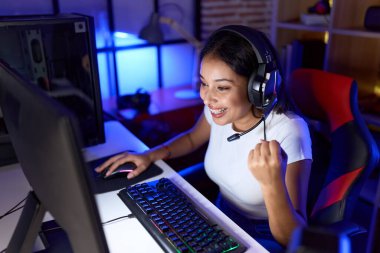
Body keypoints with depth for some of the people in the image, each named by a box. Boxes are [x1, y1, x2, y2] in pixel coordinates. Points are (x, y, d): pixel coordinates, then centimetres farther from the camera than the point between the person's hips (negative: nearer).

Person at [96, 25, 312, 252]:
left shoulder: (288, 133, -28)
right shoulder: (218, 109, -12)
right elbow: (192, 138, 12)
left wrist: (271, 183, -42)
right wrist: (151, 155, -4)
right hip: (222, 219, 5)